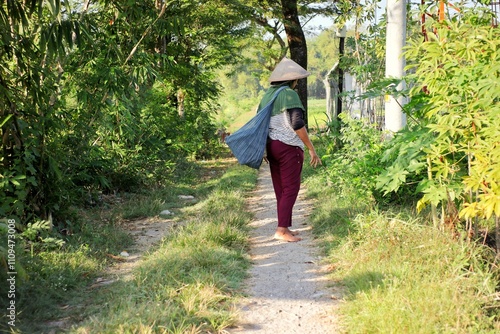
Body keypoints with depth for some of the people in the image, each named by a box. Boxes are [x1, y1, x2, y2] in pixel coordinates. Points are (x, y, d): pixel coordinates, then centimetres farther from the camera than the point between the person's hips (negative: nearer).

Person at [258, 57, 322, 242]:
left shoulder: (268, 95, 12)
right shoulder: (289, 94, -11)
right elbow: (297, 124, -19)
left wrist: (264, 150, 21)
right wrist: (311, 149, -14)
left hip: (271, 146, 8)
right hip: (289, 146, -8)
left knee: (280, 189, 12)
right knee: (290, 189, -3)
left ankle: (285, 227, 18)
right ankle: (281, 229, -6)